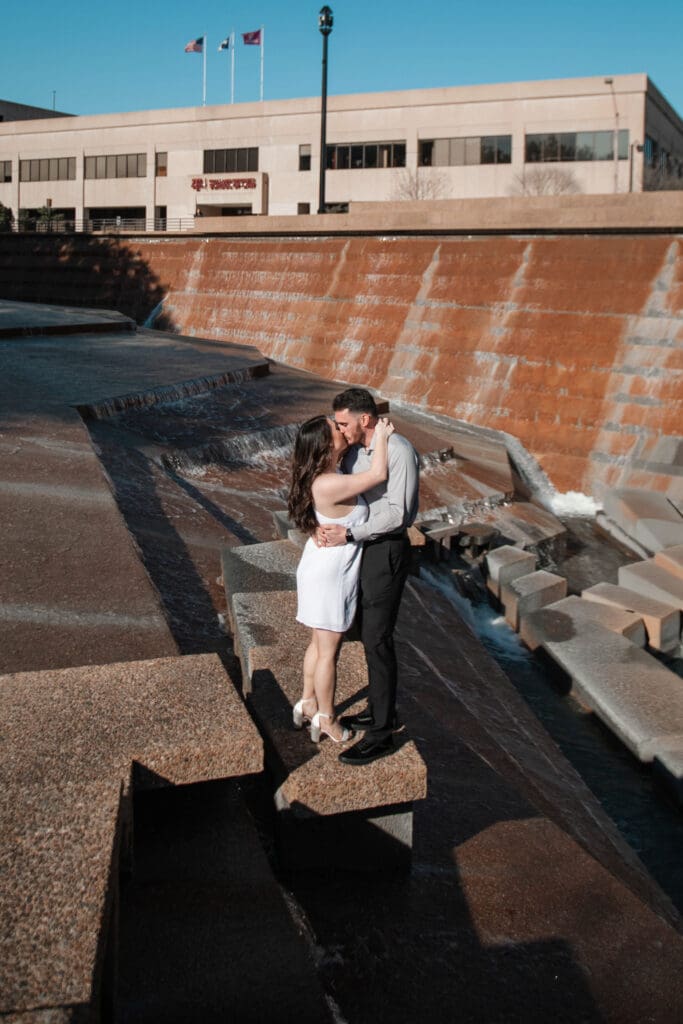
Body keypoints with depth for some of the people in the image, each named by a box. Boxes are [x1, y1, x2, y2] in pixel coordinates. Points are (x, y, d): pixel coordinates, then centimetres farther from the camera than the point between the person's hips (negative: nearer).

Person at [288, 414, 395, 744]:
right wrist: (381, 435, -11)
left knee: (320, 644, 23)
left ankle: (308, 704, 37)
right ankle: (326, 720, 23)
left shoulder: (325, 476, 0)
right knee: (328, 652, 7)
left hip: (322, 570, 9)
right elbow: (378, 474, -24)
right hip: (329, 576, -9)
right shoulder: (328, 484, -30)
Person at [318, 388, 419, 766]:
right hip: (363, 548, 9)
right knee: (370, 633, 17)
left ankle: (381, 734, 5)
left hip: (387, 552, -9)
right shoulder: (355, 452, 8)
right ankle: (381, 710, 33)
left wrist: (347, 534, -25)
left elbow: (396, 513, -24)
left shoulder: (399, 451, -19)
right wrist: (326, 526, -10)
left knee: (377, 639, -5)